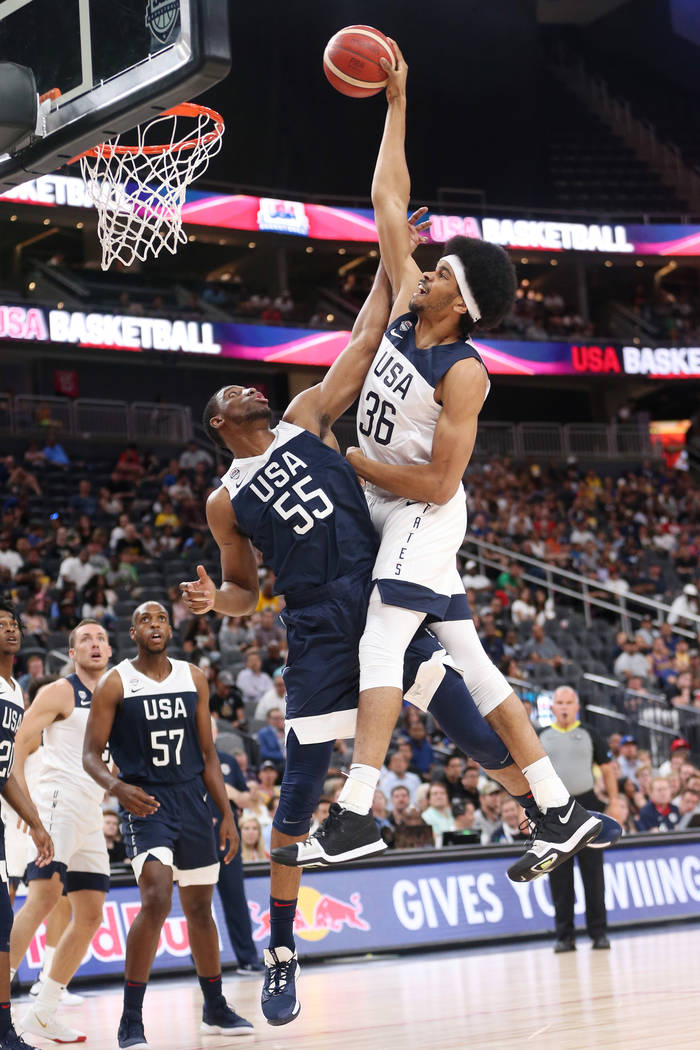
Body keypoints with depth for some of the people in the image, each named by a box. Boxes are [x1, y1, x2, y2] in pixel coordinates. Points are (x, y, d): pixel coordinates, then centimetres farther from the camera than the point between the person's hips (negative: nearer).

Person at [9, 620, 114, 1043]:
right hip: (58, 806, -8)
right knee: (44, 897, -24)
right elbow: (19, 744, -10)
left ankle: (44, 1012, 13)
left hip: (91, 818, 8)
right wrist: (22, 799, -22)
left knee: (91, 916, 6)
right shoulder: (59, 692, -1)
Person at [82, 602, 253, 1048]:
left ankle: (216, 1009, 31)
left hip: (192, 801, 5)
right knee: (156, 899, -22)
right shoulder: (115, 684, -5)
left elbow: (208, 753, 12)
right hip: (146, 804, -5)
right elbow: (91, 754, -6)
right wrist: (117, 787, -27)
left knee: (200, 906, 14)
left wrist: (227, 813, 7)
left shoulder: (194, 678, 7)